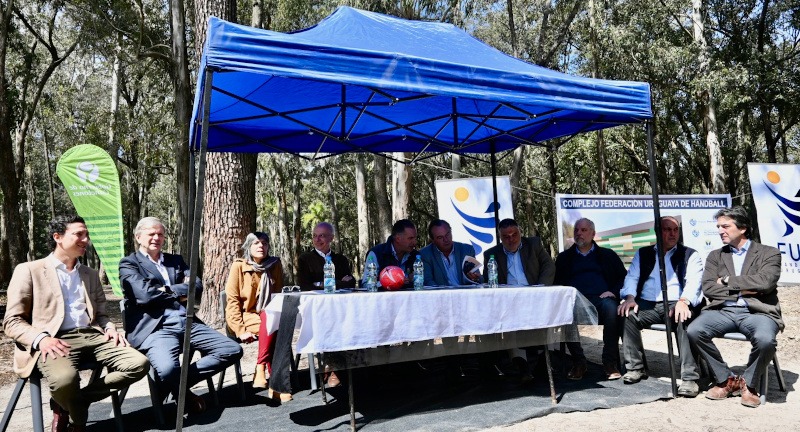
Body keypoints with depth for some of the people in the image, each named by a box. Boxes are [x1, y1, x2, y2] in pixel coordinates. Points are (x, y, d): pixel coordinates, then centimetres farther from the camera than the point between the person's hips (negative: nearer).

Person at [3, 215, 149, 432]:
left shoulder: (90, 275, 26)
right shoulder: (28, 270, 9)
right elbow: (11, 321, 3)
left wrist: (110, 328, 2)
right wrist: (41, 339, -17)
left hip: (91, 336, 5)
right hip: (53, 341, -5)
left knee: (139, 364, -19)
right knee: (64, 379, -38)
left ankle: (65, 405, -5)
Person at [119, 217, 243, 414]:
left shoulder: (176, 260, 23)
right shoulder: (129, 263, 7)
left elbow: (197, 286, 8)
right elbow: (145, 295, -9)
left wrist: (168, 290, -6)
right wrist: (180, 292, 3)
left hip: (188, 323, 6)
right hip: (156, 328, -6)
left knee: (233, 350, -7)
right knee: (167, 369, -35)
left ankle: (180, 380, 2)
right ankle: (182, 394, 2)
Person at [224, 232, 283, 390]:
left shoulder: (275, 265, 4)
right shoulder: (239, 266, -4)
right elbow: (232, 300, -6)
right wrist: (240, 330, -14)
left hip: (268, 317, 3)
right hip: (245, 316, -3)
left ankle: (261, 371, -29)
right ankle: (275, 376, -28)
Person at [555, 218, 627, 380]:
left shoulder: (607, 255, 24)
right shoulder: (564, 257, 25)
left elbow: (624, 277, 17)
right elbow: (556, 283, 16)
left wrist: (614, 292, -2)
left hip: (601, 298, 0)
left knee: (611, 308, -37)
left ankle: (610, 363, -25)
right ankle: (578, 362, -22)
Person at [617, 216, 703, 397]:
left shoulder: (690, 255, 13)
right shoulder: (643, 254, 20)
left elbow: (693, 282, -3)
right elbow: (632, 278, 10)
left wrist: (683, 301, -25)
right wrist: (630, 297, -12)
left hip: (675, 304, -2)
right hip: (647, 305, 2)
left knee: (684, 319, -35)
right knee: (626, 315, -27)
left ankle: (689, 377, -29)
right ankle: (635, 368, -13)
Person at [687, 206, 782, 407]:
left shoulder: (769, 253, 9)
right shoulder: (715, 256, 17)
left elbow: (765, 282, -11)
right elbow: (708, 288, 3)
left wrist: (728, 280, -5)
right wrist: (741, 291, -8)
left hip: (757, 312, -2)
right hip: (723, 311, 3)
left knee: (765, 339, -35)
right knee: (694, 331, -26)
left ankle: (749, 384, -4)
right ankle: (726, 380, -2)